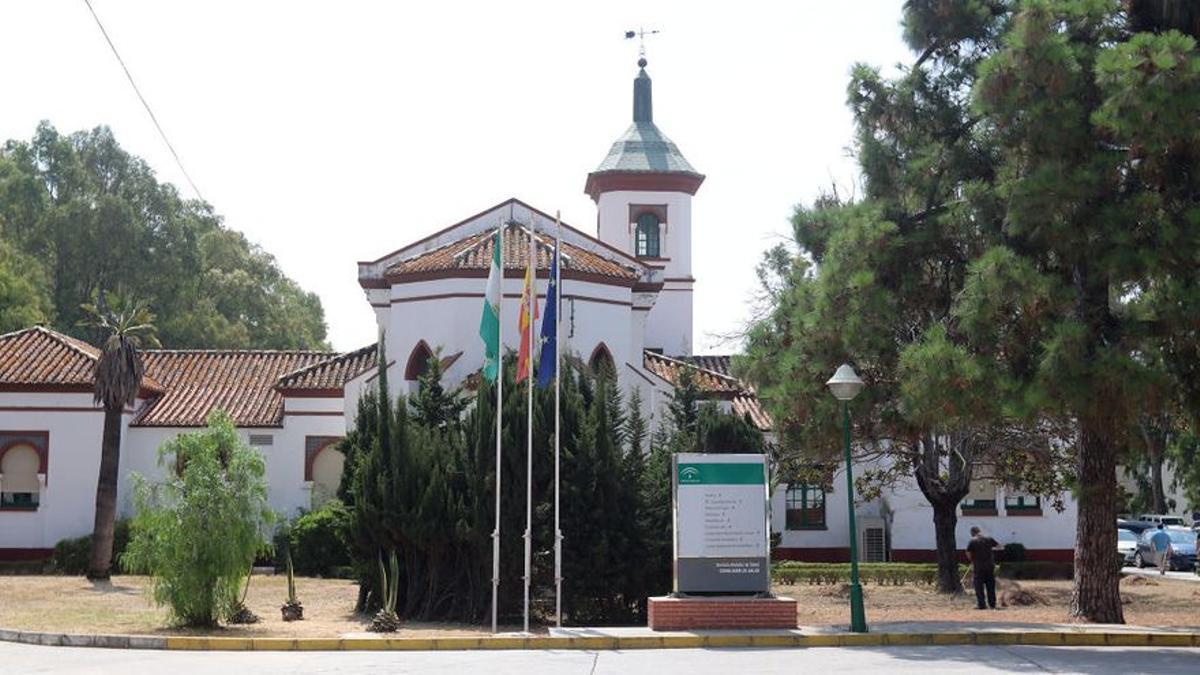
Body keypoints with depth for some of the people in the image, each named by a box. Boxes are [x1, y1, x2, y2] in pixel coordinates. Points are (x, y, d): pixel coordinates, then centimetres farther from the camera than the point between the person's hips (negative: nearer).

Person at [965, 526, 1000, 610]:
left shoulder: (972, 541, -5)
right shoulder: (988, 539, 5)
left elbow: (968, 553, -7)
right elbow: (998, 546, 16)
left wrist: (972, 561, 11)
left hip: (978, 566, -4)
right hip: (990, 565, 4)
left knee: (979, 585, 2)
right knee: (991, 585, 12)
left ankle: (981, 604, -2)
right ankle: (992, 604, 15)